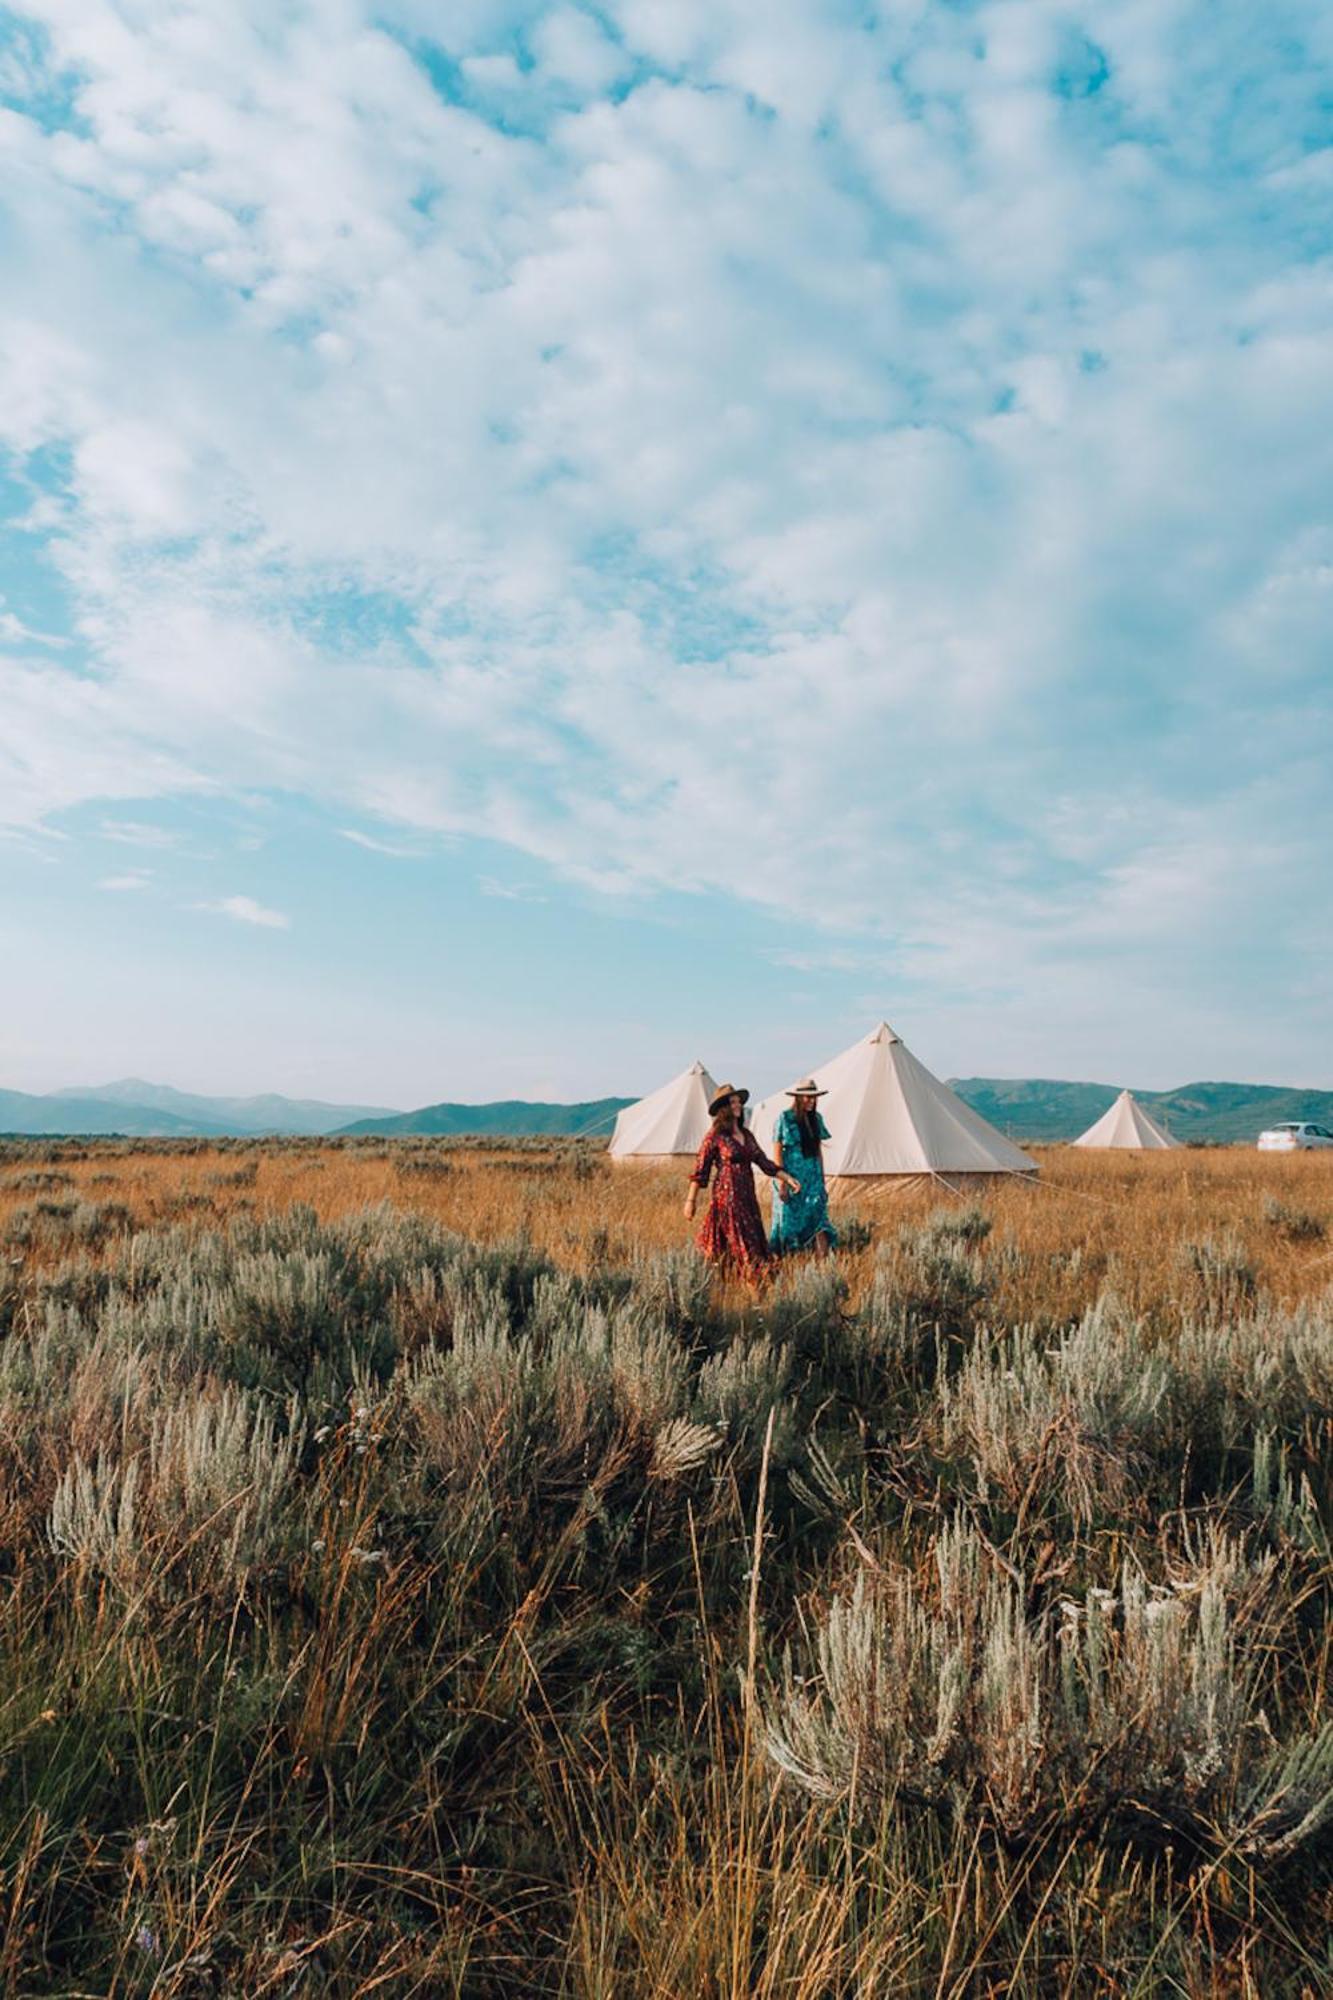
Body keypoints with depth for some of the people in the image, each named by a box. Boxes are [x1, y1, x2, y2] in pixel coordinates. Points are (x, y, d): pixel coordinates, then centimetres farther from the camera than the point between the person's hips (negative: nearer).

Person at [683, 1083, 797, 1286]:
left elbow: (763, 1161, 15)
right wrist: (690, 1200, -10)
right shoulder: (716, 1135, -7)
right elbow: (700, 1169, -7)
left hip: (747, 1196, 7)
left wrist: (787, 1178, 6)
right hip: (727, 1195, -7)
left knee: (754, 1240, 8)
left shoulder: (746, 1134, 11)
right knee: (740, 1244, -5)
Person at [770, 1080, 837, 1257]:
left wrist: (822, 1178, 13)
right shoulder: (785, 1119, -8)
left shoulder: (816, 1118, 8)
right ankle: (780, 1259, 18)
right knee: (788, 1218, 4)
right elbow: (777, 1152, -9)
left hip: (813, 1177, 5)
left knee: (818, 1217, -7)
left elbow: (819, 1150, 14)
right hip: (791, 1177, -5)